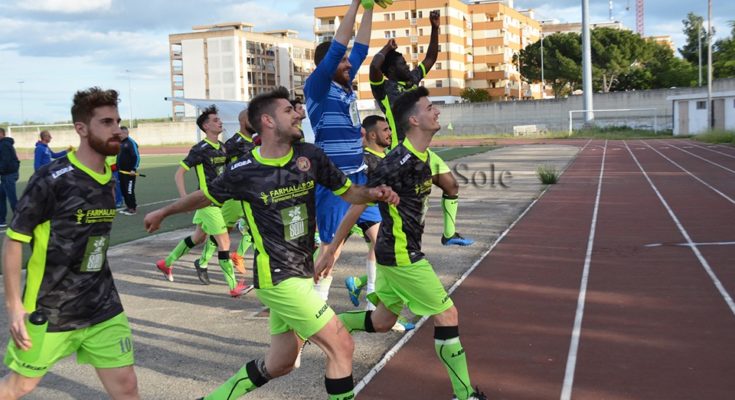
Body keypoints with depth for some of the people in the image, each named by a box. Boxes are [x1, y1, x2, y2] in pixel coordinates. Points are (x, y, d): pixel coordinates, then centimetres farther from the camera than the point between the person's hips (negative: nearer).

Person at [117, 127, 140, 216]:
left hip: (129, 172, -8)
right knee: (123, 190, 11)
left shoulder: (131, 143, -12)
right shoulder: (120, 143, 14)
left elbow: (137, 156, -16)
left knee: (129, 190, -7)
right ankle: (128, 206, 20)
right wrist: (117, 167, 18)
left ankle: (133, 208, 0)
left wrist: (134, 169, -20)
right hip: (121, 171, 9)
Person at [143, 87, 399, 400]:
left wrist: (372, 194, -14)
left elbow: (347, 191, 9)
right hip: (278, 278, -6)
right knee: (341, 346, -9)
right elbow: (206, 196, 9)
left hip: (303, 273, 6)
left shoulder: (309, 155, 1)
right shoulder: (243, 171, -10)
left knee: (278, 365, 17)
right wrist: (163, 212, 23)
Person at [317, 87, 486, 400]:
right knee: (447, 316, -2)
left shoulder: (422, 157, 6)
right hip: (401, 256, -9)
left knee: (382, 322, 19)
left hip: (402, 252, 9)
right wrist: (330, 252, -13)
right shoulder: (398, 163, -22)